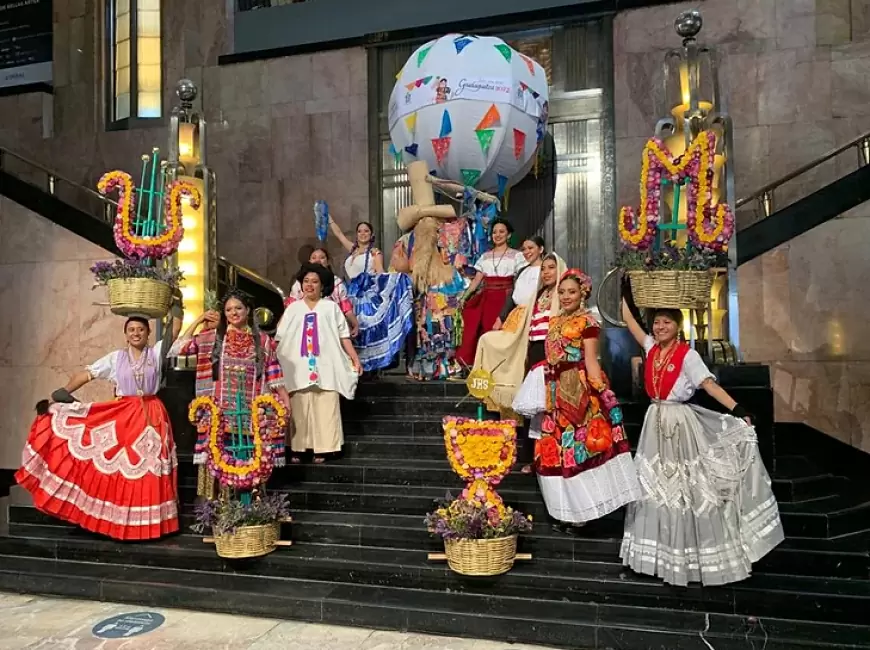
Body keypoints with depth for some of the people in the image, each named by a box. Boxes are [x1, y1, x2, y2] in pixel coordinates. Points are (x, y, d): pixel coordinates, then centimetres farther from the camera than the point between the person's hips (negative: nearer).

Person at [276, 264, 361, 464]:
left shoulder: (331, 307, 12)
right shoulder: (293, 309, 15)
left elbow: (343, 336, 7)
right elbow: (280, 340, 12)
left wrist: (355, 359, -1)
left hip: (325, 368, -1)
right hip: (299, 369, 1)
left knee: (324, 410, -4)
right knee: (299, 411, -1)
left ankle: (320, 450, 1)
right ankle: (296, 450, 5)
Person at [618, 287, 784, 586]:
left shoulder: (687, 355, -10)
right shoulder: (652, 348, 5)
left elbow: (710, 385, -19)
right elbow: (629, 319, 12)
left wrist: (738, 410, -30)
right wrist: (626, 290, 14)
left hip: (681, 423, -6)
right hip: (656, 422, 6)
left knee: (686, 488, -1)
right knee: (655, 487, 12)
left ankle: (693, 553, 11)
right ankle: (661, 550, 26)